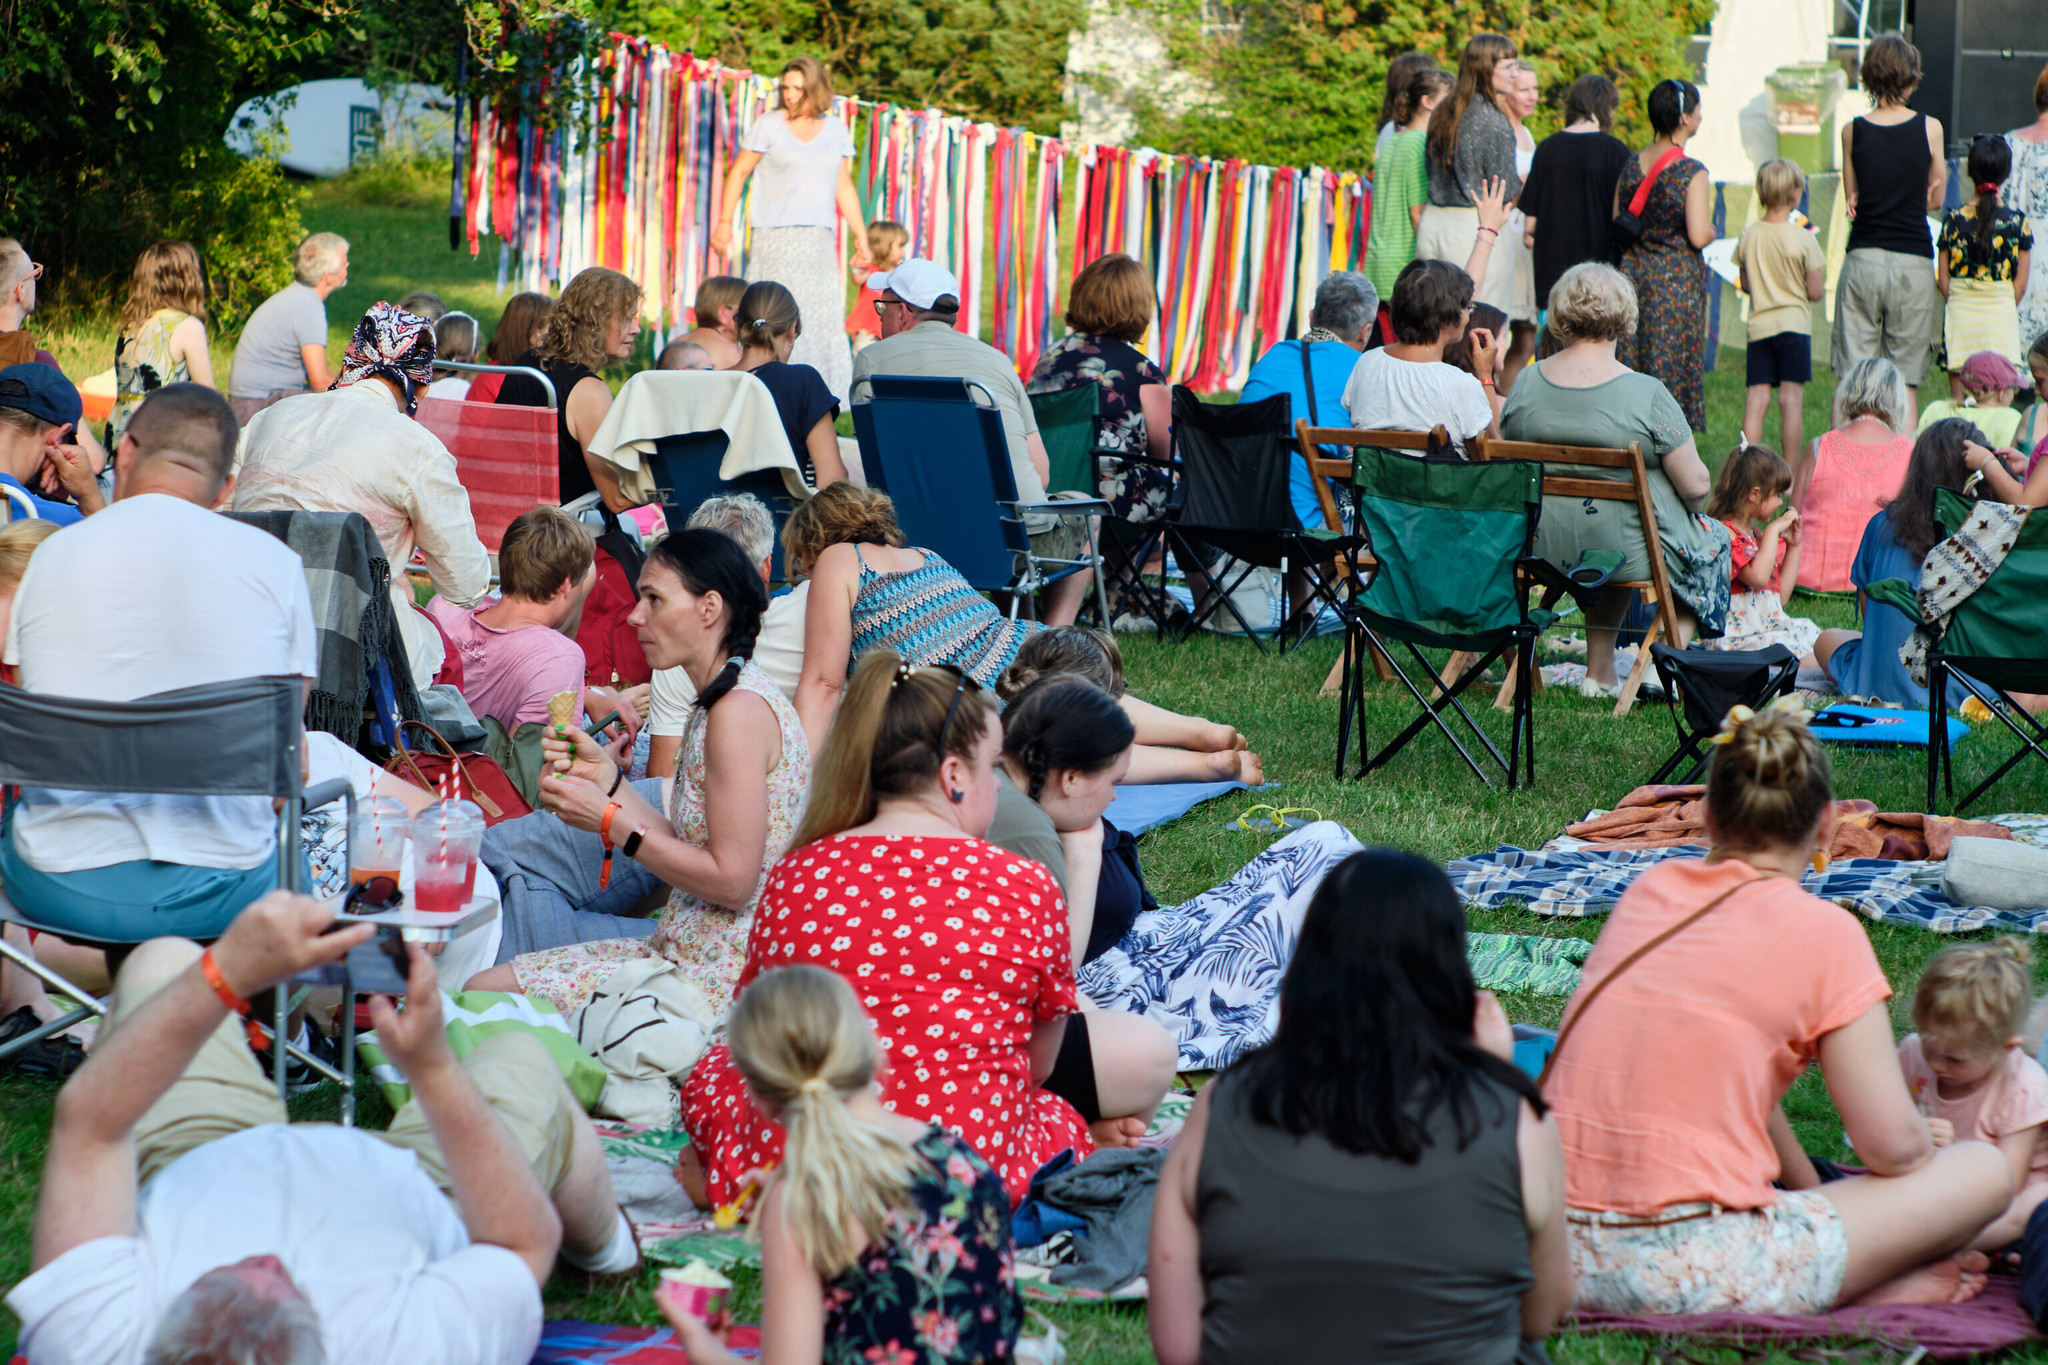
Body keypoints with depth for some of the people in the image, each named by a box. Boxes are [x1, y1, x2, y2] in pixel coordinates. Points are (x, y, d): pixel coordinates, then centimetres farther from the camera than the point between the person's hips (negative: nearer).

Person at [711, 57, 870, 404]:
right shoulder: (768, 126, 2)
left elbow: (844, 187, 17)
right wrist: (725, 221, -2)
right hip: (775, 237, -3)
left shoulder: (836, 132, 12)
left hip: (818, 241, 4)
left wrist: (861, 237, 14)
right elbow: (738, 172, 5)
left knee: (822, 317, -2)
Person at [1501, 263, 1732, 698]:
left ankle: (1600, 670, 35)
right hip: (1629, 554, -5)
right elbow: (1696, 485, -15)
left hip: (1545, 548, 5)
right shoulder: (1646, 394, -19)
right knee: (1714, 539, 25)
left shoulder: (1526, 384, -5)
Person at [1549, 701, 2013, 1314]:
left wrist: (1810, 1190, 28)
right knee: (1985, 1170, 6)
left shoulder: (1651, 889, 12)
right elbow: (1894, 1147, -3)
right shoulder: (1824, 934, -5)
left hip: (1562, 1258, 6)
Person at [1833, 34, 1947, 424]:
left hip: (1862, 261, 1)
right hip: (1913, 264, -1)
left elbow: (1852, 202, 10)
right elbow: (1936, 199, 8)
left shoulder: (1852, 131, 0)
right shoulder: (1930, 128, -4)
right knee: (1905, 383, 5)